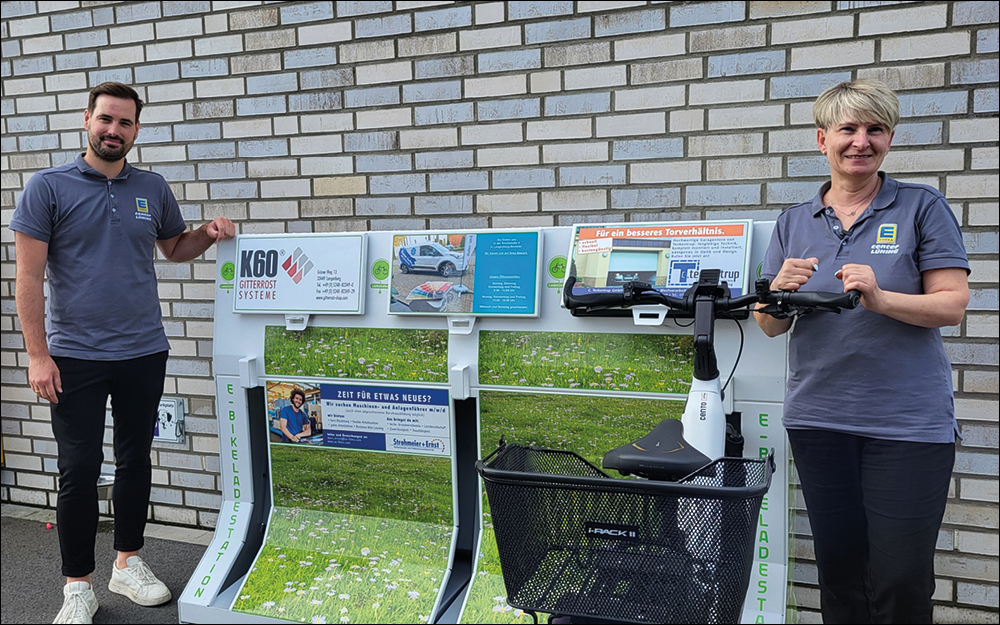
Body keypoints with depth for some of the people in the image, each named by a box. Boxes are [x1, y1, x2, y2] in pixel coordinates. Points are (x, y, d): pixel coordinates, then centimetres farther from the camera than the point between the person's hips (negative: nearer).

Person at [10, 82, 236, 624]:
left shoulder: (152, 188, 7)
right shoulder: (49, 187, -4)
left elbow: (174, 247, 22)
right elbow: (29, 276, -7)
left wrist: (208, 233, 0)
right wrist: (37, 355, -12)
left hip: (144, 354, 4)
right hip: (75, 356, -3)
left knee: (135, 461, 13)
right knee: (79, 472, 2)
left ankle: (128, 563, 30)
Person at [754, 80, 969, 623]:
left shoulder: (922, 208, 1)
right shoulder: (794, 223, 10)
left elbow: (953, 305, -6)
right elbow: (769, 326, 9)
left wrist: (880, 298, -23)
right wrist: (780, 290, -13)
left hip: (907, 422, -3)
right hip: (818, 419, 3)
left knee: (901, 580, 2)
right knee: (837, 568, 13)